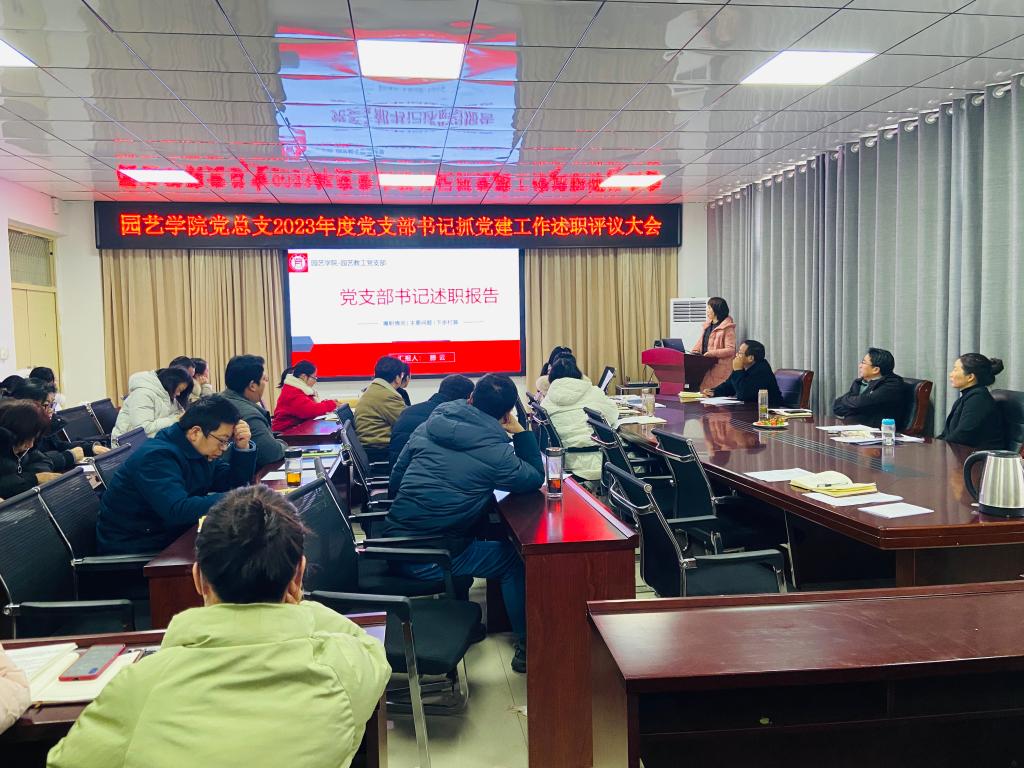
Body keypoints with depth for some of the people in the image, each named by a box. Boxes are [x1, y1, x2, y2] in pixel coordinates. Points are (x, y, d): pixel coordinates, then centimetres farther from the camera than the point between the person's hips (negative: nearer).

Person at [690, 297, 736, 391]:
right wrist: (694, 353, 4)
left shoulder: (727, 328, -6)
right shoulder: (707, 326, 20)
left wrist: (712, 353, -21)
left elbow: (730, 350, -13)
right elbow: (699, 343, 24)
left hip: (720, 366, -7)